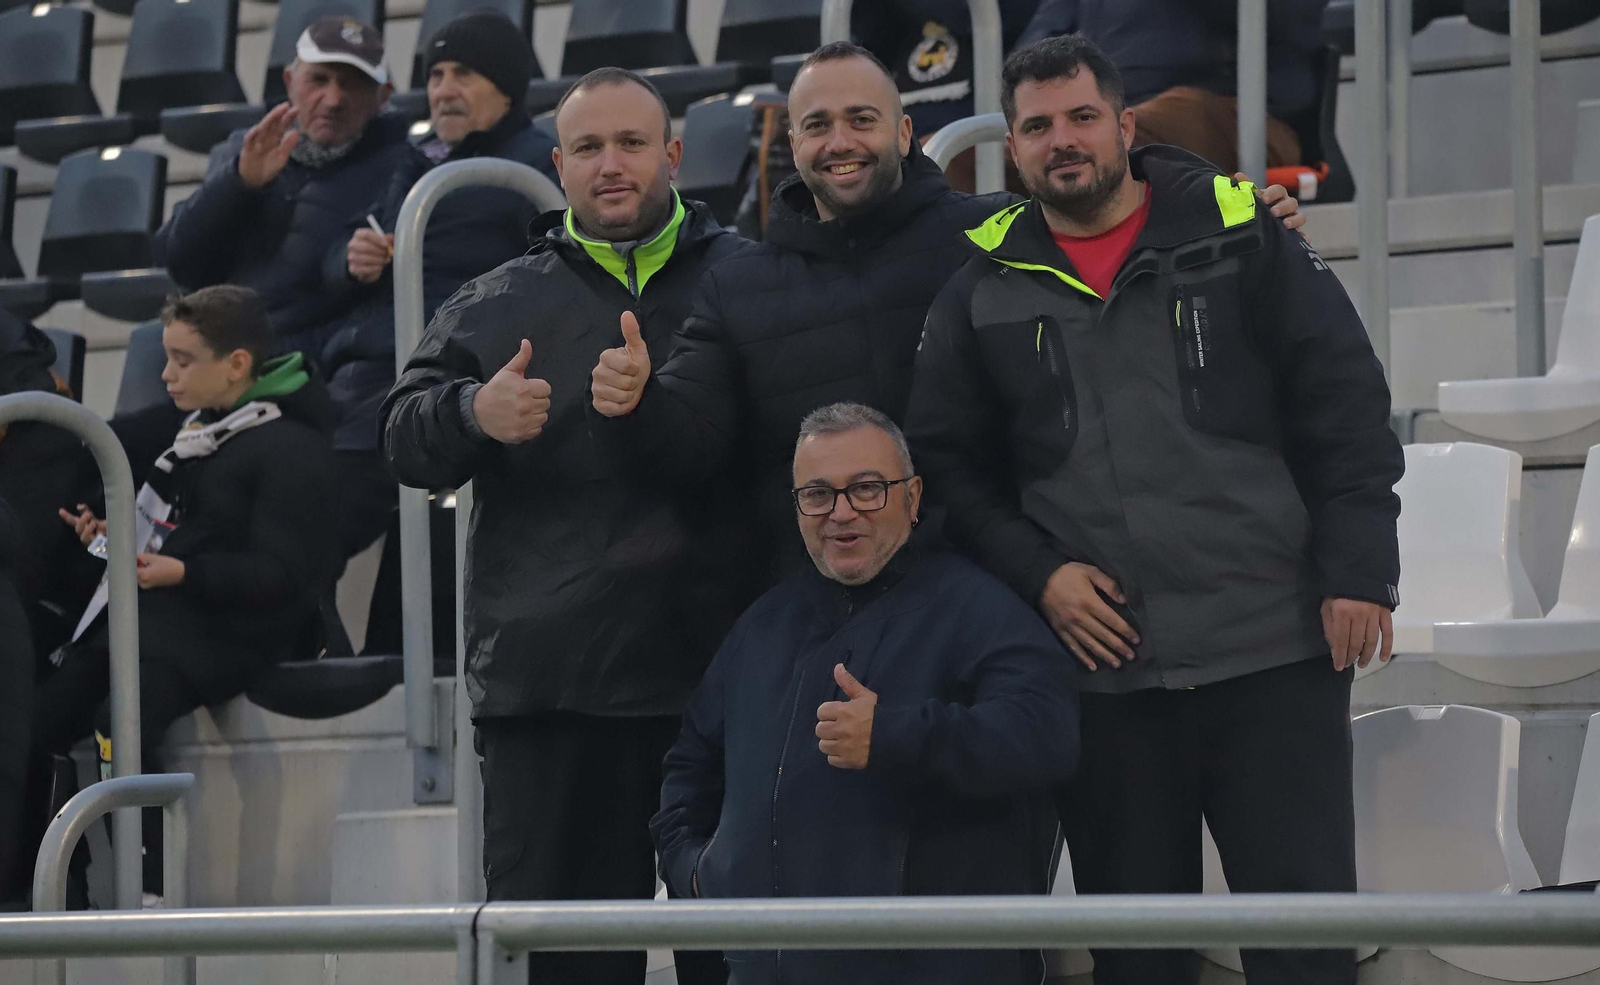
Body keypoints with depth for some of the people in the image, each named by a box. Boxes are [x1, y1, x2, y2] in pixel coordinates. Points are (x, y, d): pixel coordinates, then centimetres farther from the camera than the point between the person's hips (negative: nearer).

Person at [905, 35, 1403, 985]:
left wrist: (1357, 574, -7)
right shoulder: (984, 289, 9)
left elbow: (1348, 413, 1)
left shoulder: (1243, 237, 2)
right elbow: (950, 462, 11)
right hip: (1103, 668, 2)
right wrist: (1038, 571, -4)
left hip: (1275, 654, -2)